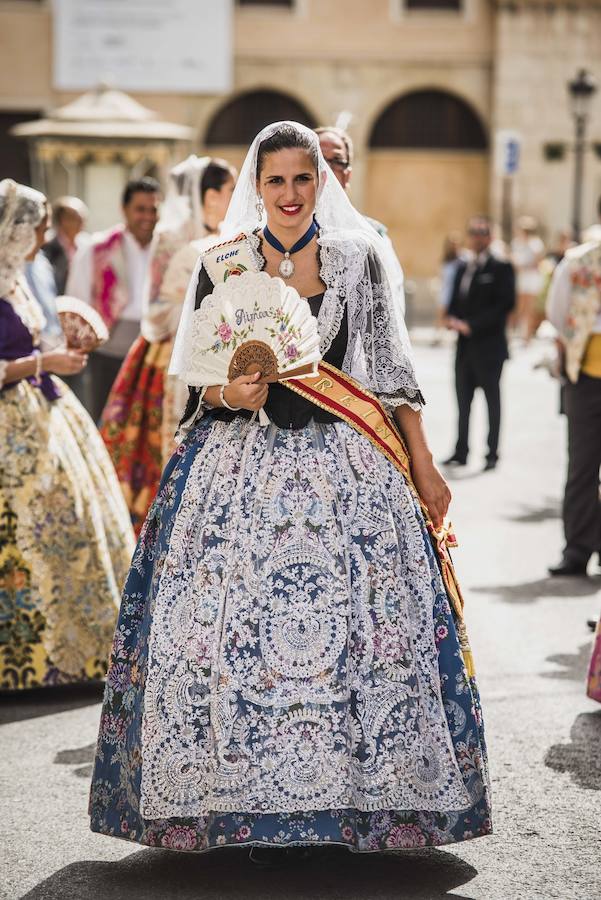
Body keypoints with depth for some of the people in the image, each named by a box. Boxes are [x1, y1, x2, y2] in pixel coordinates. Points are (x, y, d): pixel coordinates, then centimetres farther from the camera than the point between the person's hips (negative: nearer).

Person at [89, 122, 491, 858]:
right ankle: (247, 797, 7)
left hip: (344, 462, 0)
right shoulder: (222, 264, 4)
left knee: (346, 626, -4)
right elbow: (199, 380, 7)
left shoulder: (358, 257, 5)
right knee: (238, 625, -5)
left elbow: (390, 369, 7)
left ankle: (346, 791, 9)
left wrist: (424, 467, 6)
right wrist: (233, 394, -16)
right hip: (243, 463, 0)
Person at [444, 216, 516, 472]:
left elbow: (505, 304, -13)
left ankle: (492, 454, 7)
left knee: (492, 400, 2)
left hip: (488, 346, -6)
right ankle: (461, 451, 13)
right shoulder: (462, 268, 15)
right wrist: (452, 320, -4)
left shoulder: (501, 268, -5)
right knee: (463, 400, 8)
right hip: (465, 346, 6)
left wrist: (471, 325, -17)